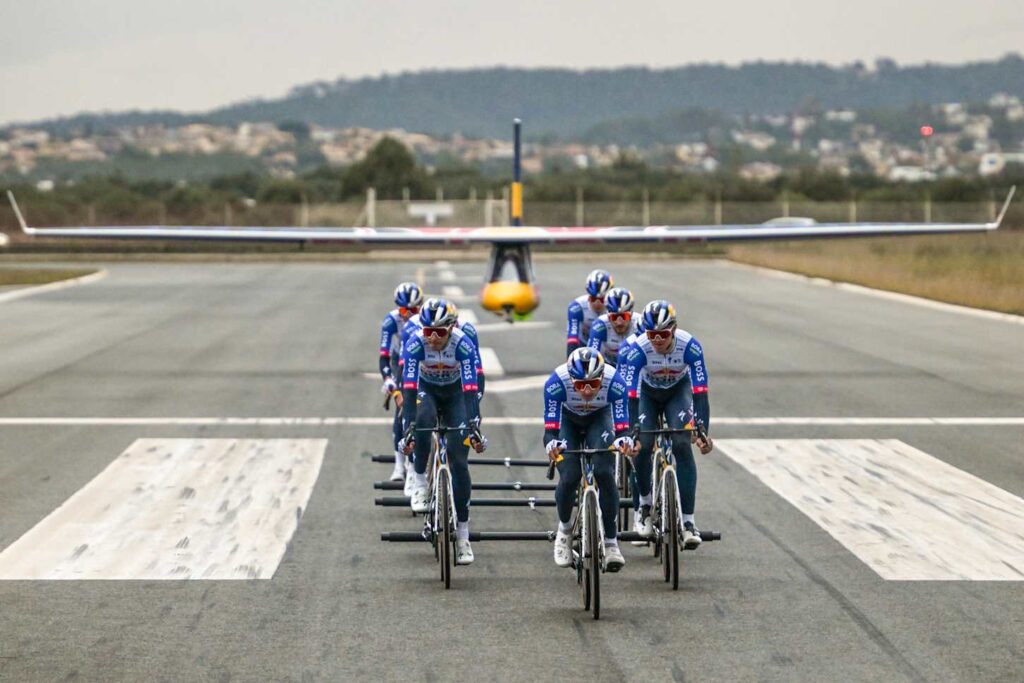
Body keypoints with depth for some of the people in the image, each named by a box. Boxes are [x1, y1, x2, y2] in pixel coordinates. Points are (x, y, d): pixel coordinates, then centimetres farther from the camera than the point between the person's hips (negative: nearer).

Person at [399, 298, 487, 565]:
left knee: (459, 460, -10)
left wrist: (473, 427, -47)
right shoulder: (415, 343, -30)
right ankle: (419, 481, -18)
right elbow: (409, 388, -35)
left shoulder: (463, 344, -32)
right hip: (426, 390, 0)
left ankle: (462, 536, -4)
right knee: (423, 419, -37)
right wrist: (407, 430, -44)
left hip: (455, 392, 0)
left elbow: (471, 389, -36)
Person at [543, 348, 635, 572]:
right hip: (568, 419, 0)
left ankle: (611, 541, -9)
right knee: (569, 477, -17)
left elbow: (622, 425, -35)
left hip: (599, 418, 0)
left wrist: (624, 440, -58)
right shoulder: (556, 382, -37)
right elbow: (550, 428, -37)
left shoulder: (614, 382, -35)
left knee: (604, 473, -21)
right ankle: (564, 529, 13)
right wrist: (551, 444, -59)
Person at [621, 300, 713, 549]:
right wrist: (630, 434, -46)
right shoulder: (638, 349, -34)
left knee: (682, 445, -19)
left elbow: (700, 391, -36)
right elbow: (630, 395, -35)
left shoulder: (690, 346, -33)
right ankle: (644, 506, 6)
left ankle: (688, 520, -17)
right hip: (648, 393, 0)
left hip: (678, 391, 0)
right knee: (643, 445, -19)